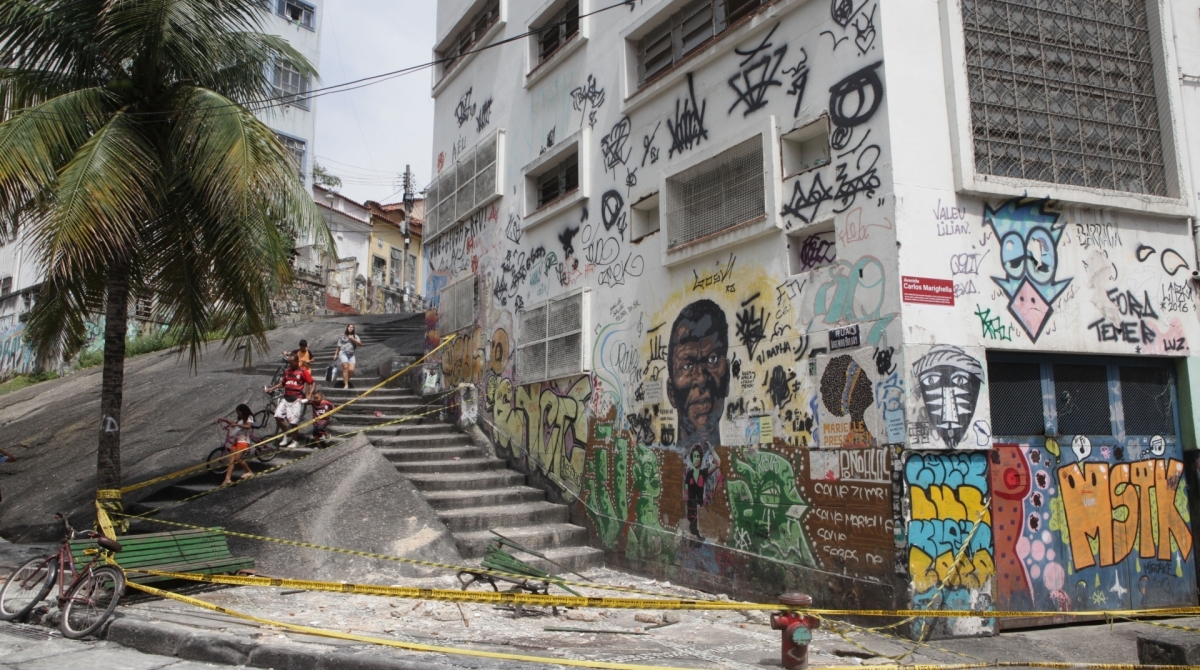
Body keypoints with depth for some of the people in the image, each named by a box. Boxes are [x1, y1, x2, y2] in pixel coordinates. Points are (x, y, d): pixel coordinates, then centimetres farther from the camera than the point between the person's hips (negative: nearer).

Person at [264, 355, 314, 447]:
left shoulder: (303, 372, -1)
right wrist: (271, 388, 16)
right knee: (278, 416, -7)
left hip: (297, 399, -5)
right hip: (286, 397, 5)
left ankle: (294, 440, 13)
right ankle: (286, 435, 13)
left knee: (293, 421, -6)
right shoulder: (287, 371, 14)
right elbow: (283, 383, 26)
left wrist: (309, 395, -13)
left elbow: (312, 383, -2)